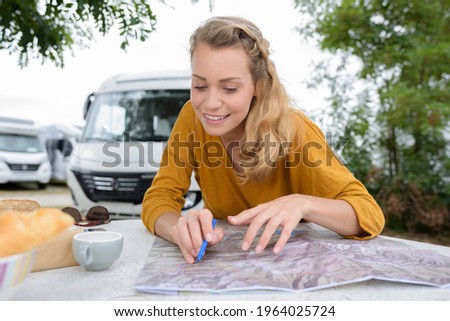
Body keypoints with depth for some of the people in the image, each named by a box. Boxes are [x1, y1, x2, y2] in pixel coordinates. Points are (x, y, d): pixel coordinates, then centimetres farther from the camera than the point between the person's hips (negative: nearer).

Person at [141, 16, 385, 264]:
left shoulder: (291, 129, -21)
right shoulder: (192, 117, -13)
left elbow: (371, 215, -21)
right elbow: (159, 198, -14)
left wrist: (301, 204, -40)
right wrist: (182, 230, -36)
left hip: (289, 258, -1)